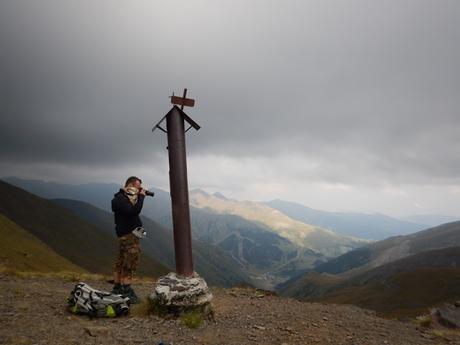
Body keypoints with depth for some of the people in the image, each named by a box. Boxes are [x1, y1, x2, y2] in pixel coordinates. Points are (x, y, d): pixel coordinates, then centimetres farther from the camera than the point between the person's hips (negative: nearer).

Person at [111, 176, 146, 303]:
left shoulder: (125, 197, 14)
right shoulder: (120, 198, -17)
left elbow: (134, 211, 14)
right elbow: (134, 211, -29)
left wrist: (140, 196, 3)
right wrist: (141, 196, -19)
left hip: (127, 234, 10)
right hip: (129, 235, -10)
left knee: (121, 262, 15)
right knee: (130, 264, -7)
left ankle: (117, 289, 24)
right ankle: (126, 292, -2)